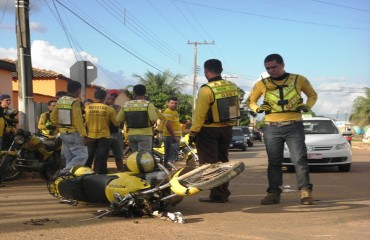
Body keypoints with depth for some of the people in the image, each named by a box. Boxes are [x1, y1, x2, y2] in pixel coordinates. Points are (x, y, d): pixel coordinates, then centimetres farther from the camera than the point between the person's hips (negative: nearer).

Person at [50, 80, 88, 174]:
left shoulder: (60, 100, 8)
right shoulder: (75, 102, -15)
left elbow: (53, 117, 13)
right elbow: (78, 121, -20)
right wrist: (84, 135, -18)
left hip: (63, 134, 8)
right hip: (74, 134, -8)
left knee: (69, 158, 14)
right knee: (82, 156, -7)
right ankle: (65, 172, -20)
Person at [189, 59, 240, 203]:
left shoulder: (206, 90, -18)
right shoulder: (233, 87, 3)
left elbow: (199, 114, -17)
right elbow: (235, 109, 9)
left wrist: (193, 132, -11)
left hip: (209, 131, -7)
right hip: (227, 129, 7)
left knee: (209, 163, 0)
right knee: (223, 161, 17)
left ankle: (217, 195, -1)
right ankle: (224, 193, 22)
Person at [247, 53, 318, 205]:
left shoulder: (299, 80, 4)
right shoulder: (262, 84, 6)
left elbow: (313, 95, 17)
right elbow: (250, 101, 17)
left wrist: (307, 106, -4)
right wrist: (258, 109, -5)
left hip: (294, 126, -2)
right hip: (272, 128, 2)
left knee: (299, 160, -7)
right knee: (274, 162, 4)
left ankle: (305, 191, -3)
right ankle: (273, 193, 10)